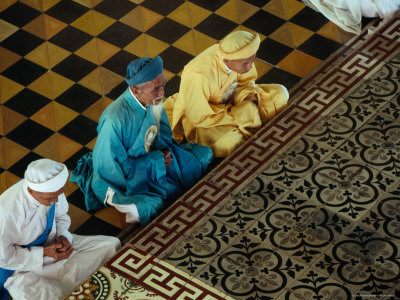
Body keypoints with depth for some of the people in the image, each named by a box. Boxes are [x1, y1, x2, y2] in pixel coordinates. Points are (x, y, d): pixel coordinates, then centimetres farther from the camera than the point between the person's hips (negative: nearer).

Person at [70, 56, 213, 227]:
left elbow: (163, 131, 7)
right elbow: (115, 168, -25)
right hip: (122, 179, -7)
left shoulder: (153, 100, -14)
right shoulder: (115, 120, -34)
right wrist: (156, 162, -22)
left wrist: (165, 151, -14)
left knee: (204, 155, 2)